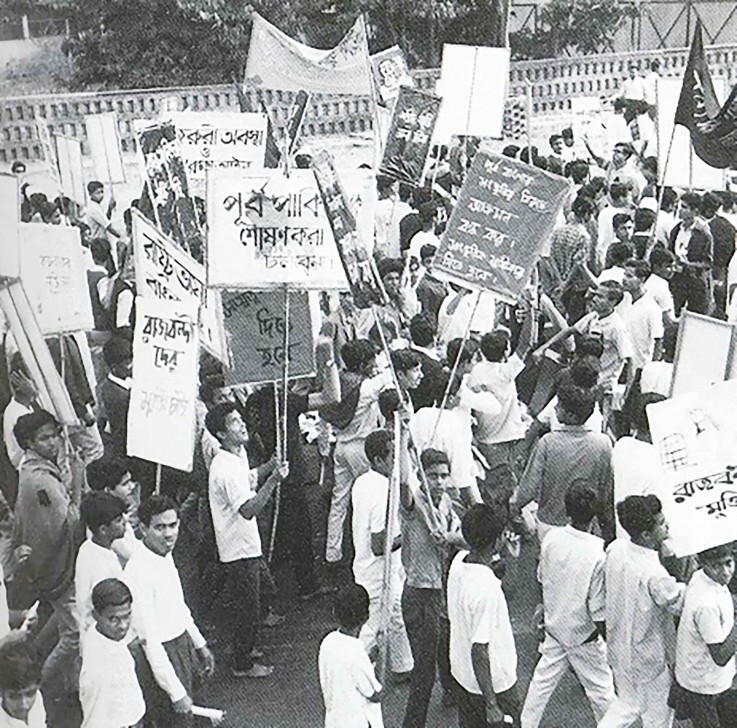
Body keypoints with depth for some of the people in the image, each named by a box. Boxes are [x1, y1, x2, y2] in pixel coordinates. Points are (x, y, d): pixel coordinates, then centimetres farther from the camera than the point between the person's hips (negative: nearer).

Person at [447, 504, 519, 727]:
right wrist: (491, 704, -26)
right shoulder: (485, 589, -34)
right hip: (491, 682, -8)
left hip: (463, 673, 8)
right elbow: (479, 649, -30)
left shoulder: (459, 561, -10)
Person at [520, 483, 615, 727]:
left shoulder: (551, 539, -14)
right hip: (583, 635, -5)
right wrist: (607, 639, -8)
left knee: (543, 679, 21)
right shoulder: (597, 556, -29)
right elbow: (598, 610, -23)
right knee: (600, 688, 14)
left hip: (554, 626, 5)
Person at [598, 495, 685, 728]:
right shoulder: (654, 574, -35)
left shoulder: (615, 549, -13)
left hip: (618, 650, 7)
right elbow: (682, 604, -21)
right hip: (647, 661, -7)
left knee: (627, 705, 30)